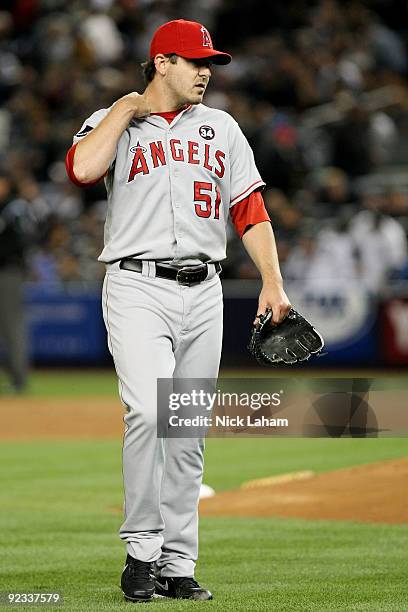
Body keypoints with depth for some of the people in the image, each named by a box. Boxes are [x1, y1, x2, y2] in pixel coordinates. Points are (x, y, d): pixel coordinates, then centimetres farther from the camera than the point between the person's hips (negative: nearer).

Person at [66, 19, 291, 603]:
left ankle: (179, 565, 10)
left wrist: (272, 282, 2)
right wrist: (128, 107, -6)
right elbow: (82, 168, -18)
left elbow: (250, 208, 13)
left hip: (203, 293, 4)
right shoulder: (113, 123, 5)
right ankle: (141, 550, -12)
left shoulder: (221, 128, 16)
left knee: (189, 433, 4)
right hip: (138, 288, -4)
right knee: (149, 411, -22)